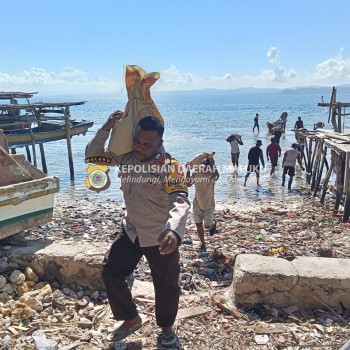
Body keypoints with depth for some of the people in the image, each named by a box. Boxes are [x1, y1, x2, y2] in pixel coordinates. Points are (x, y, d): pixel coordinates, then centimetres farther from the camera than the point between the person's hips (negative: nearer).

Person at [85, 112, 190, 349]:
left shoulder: (170, 166, -25)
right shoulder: (126, 157, -7)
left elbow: (180, 201, -37)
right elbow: (93, 155, -1)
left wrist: (174, 230, -57)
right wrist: (106, 129, -19)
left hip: (160, 237, -5)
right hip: (131, 231, 5)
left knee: (166, 285, 10)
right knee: (111, 273, 10)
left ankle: (167, 328, 39)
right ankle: (132, 319, 33)